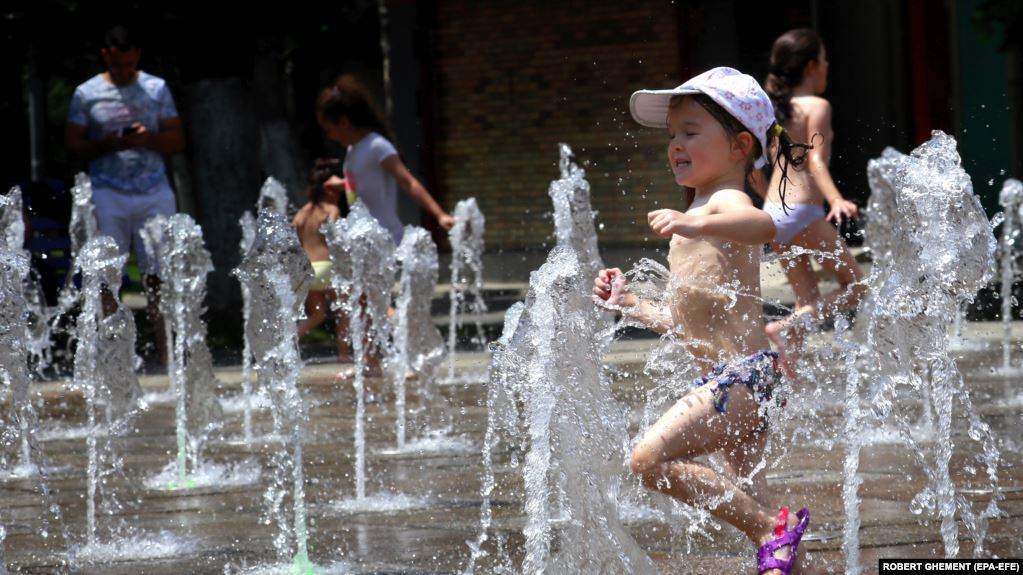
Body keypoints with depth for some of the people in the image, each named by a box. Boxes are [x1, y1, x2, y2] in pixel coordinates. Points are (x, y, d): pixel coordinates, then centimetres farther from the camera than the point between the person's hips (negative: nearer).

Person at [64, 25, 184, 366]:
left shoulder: (157, 89, 9)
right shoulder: (87, 94, 6)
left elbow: (177, 141, 8)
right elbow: (72, 144, 4)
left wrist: (148, 139, -12)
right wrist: (106, 145, -14)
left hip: (154, 193, 1)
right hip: (108, 194, -1)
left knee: (158, 275, -4)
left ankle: (167, 353, -4)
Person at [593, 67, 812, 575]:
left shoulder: (725, 202, -8)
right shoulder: (700, 217, 22)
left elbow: (764, 226, -36)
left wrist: (696, 225, -51)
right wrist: (630, 304, 22)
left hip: (744, 374, -11)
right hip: (723, 379, 11)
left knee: (650, 458, -20)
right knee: (746, 496, 14)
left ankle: (772, 531, -17)